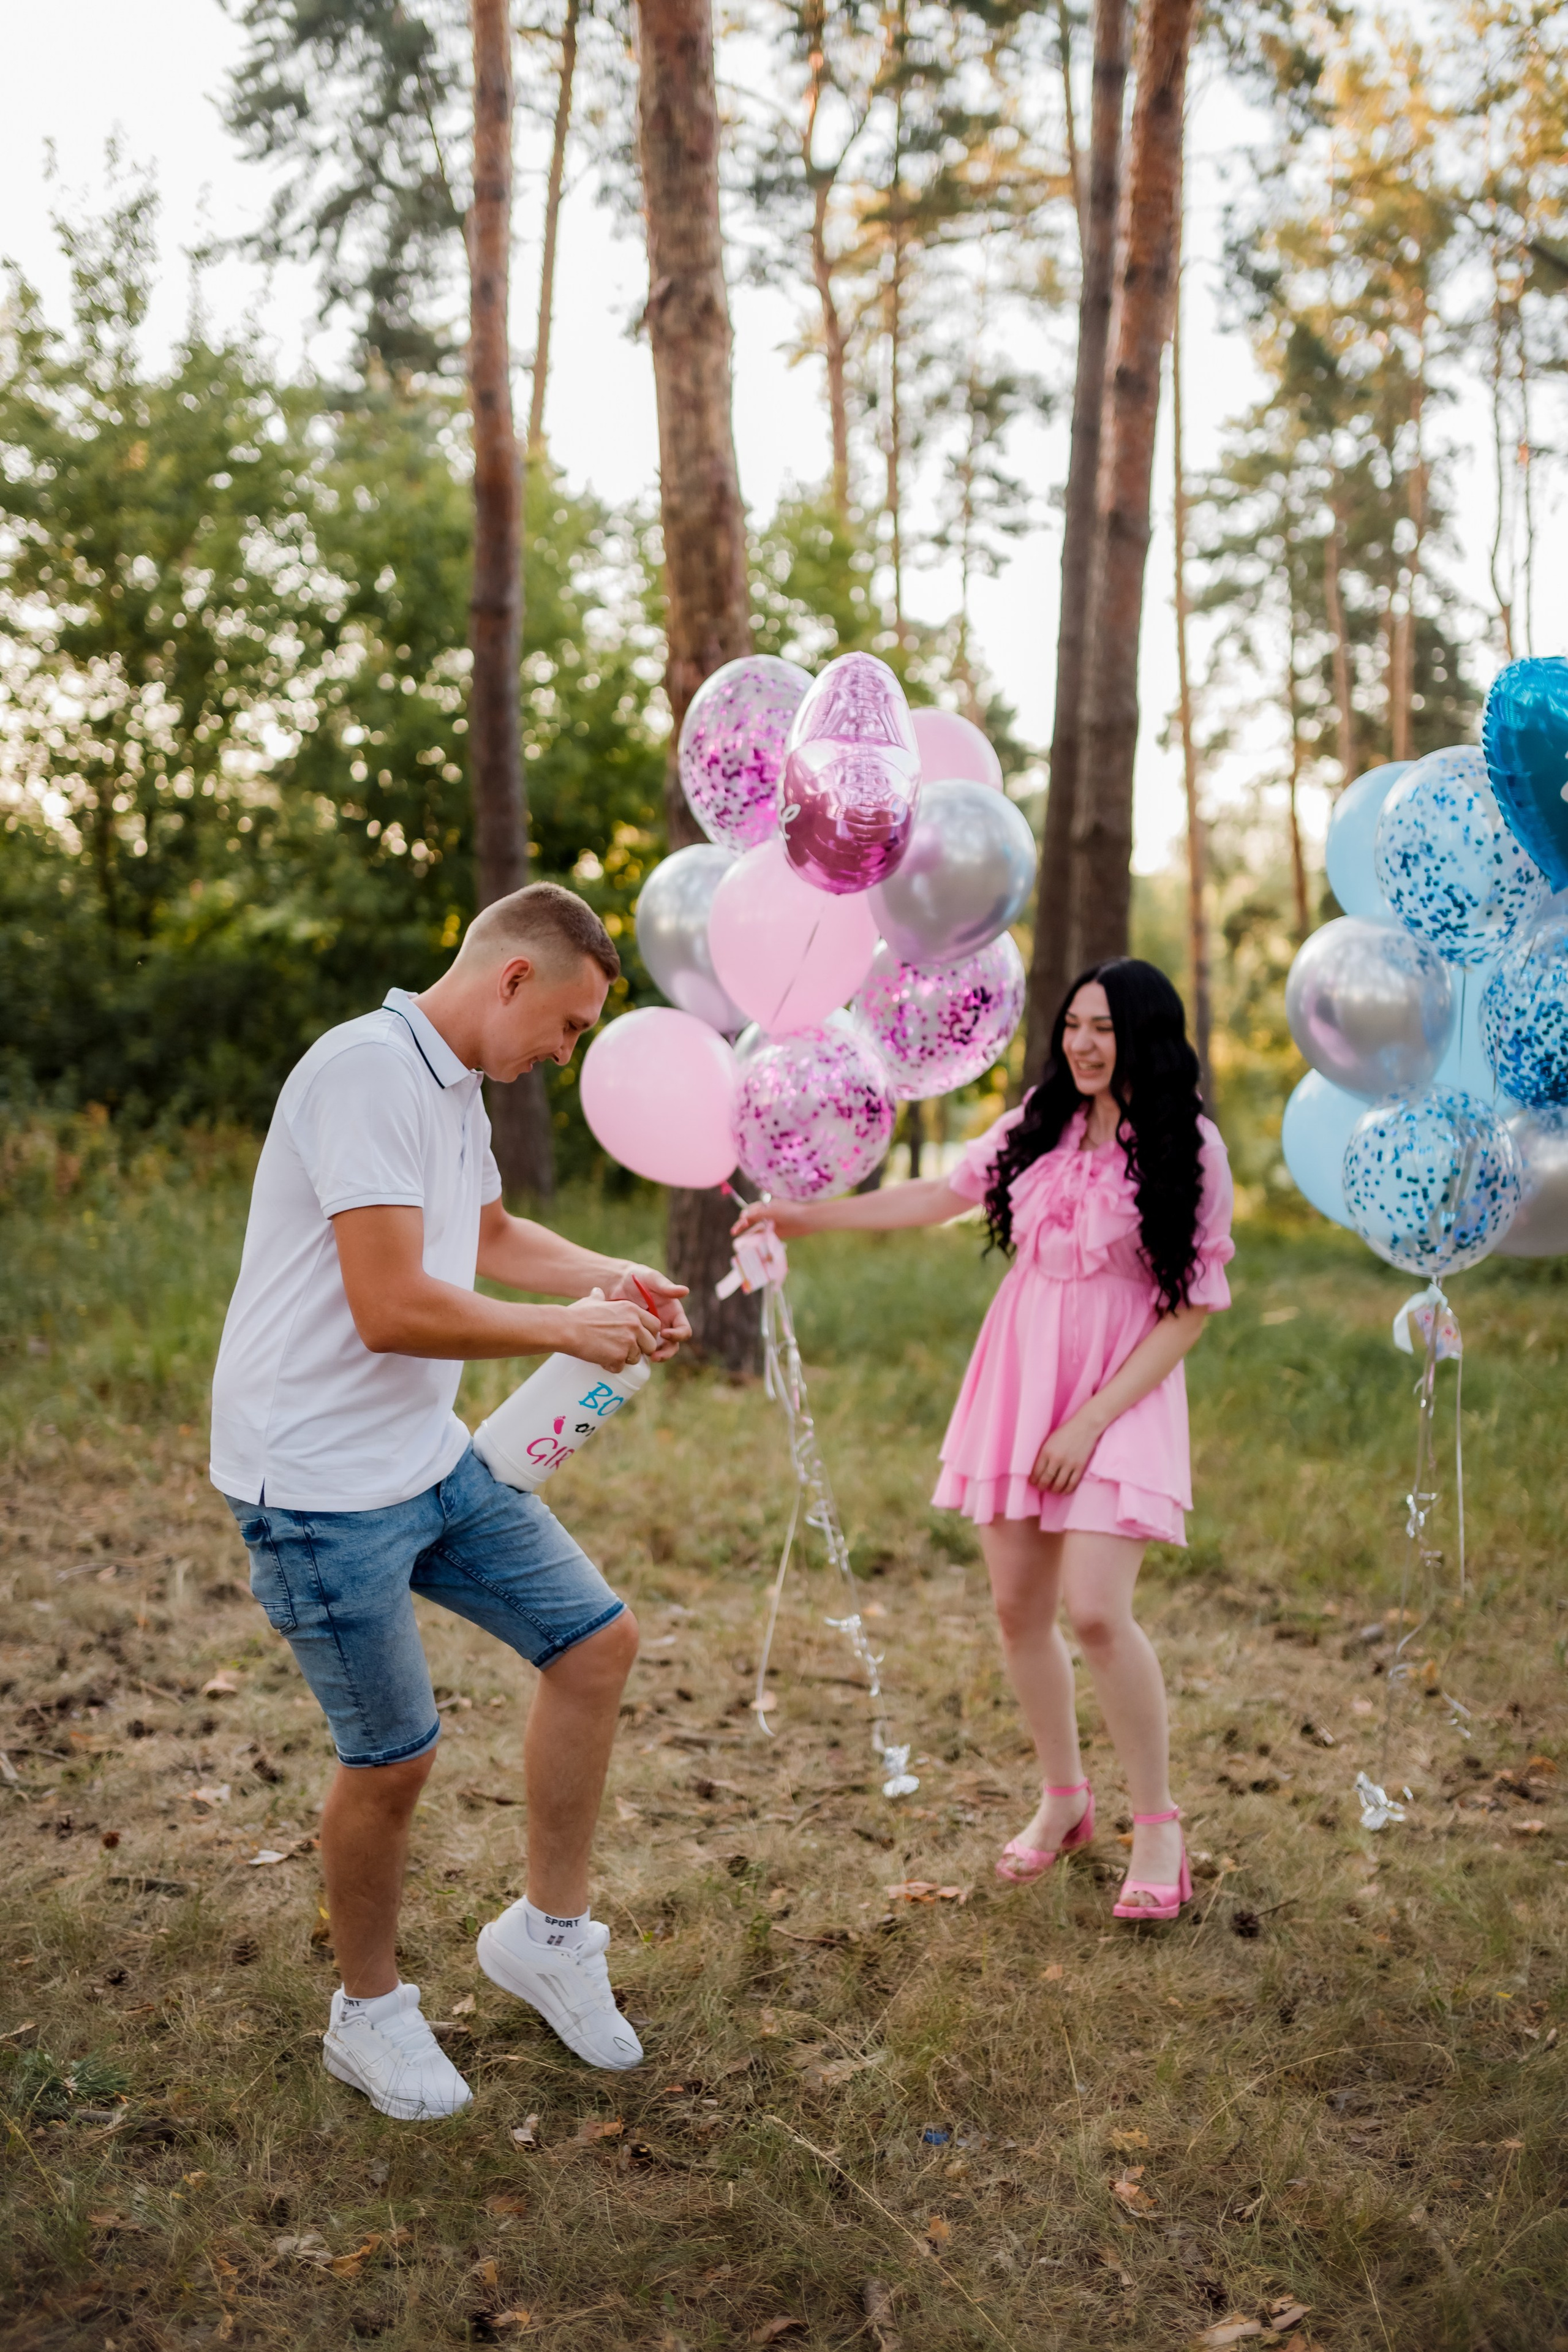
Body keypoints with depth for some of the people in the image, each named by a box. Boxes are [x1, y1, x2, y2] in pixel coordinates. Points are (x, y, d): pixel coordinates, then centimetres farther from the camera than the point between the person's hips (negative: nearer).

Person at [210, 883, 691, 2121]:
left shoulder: (454, 1086, 10)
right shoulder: (370, 1070, -21)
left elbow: (490, 1233, 30)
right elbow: (394, 1309, -28)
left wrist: (609, 1276, 13)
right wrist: (571, 1329, -16)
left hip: (431, 1458, 10)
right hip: (322, 1481, -10)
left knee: (596, 1641, 8)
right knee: (393, 1758, 1)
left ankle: (548, 1931, 24)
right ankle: (370, 2012, 27)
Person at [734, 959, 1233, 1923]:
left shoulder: (1188, 1150, -8)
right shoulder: (1042, 1123, 6)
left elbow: (1191, 1309, -8)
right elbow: (941, 1194, 17)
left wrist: (1092, 1420, -14)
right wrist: (811, 1214, 15)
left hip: (1121, 1396, -5)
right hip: (1019, 1378, 5)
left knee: (1097, 1610, -16)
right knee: (1018, 1609, 7)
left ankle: (1157, 1825, 5)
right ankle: (1066, 1798, 28)